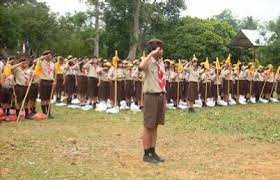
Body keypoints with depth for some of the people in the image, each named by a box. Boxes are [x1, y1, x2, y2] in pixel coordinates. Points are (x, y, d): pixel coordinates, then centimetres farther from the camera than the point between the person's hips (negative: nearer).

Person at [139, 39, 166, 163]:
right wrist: (151, 54, -27)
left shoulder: (161, 62, 12)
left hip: (161, 96, 7)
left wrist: (164, 96, 17)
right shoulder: (149, 62, -11)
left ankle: (152, 152, 20)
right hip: (151, 96, -7)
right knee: (148, 126, 0)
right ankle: (146, 154, 8)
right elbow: (141, 67, -36)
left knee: (155, 126, 12)